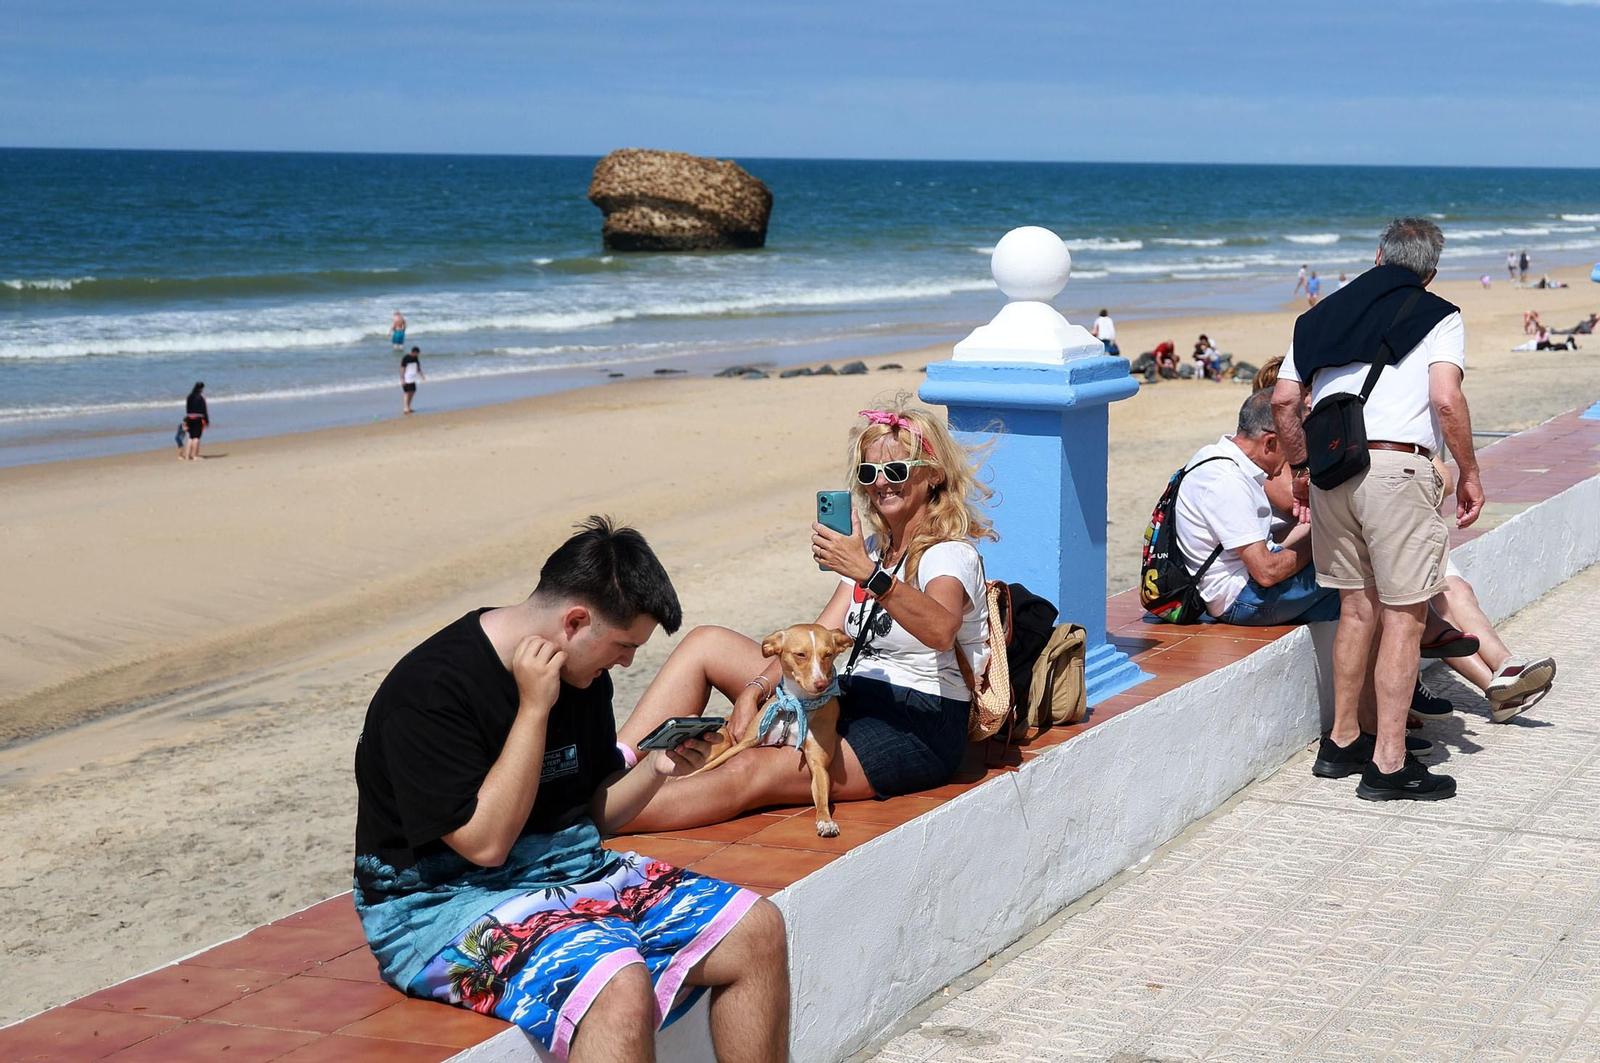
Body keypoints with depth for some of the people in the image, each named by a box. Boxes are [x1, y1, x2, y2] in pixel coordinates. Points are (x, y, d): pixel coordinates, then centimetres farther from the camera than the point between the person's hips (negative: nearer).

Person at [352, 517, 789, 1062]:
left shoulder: (582, 675, 7)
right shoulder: (431, 691, -19)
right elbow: (486, 842, -21)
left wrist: (657, 768, -4)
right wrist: (533, 709, -21)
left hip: (573, 873, 9)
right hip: (446, 905, -8)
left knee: (757, 928, -4)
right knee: (619, 984, -36)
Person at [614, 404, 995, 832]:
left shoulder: (951, 555, -11)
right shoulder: (873, 548, 15)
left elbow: (939, 631, -35)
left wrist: (869, 575, -48)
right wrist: (754, 688, -7)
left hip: (917, 731, -9)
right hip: (852, 700, 9)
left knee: (749, 773, -30)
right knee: (705, 644, 3)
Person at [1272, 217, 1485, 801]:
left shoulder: (1324, 315, 17)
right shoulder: (1439, 318, 4)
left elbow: (1283, 400, 11)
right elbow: (1446, 400, -12)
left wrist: (1301, 469, 22)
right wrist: (1469, 474, -1)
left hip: (1331, 468, 6)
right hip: (1397, 466, -5)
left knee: (1358, 606, 17)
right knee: (1403, 617, 0)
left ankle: (1342, 742, 24)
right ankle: (1388, 764, 1)